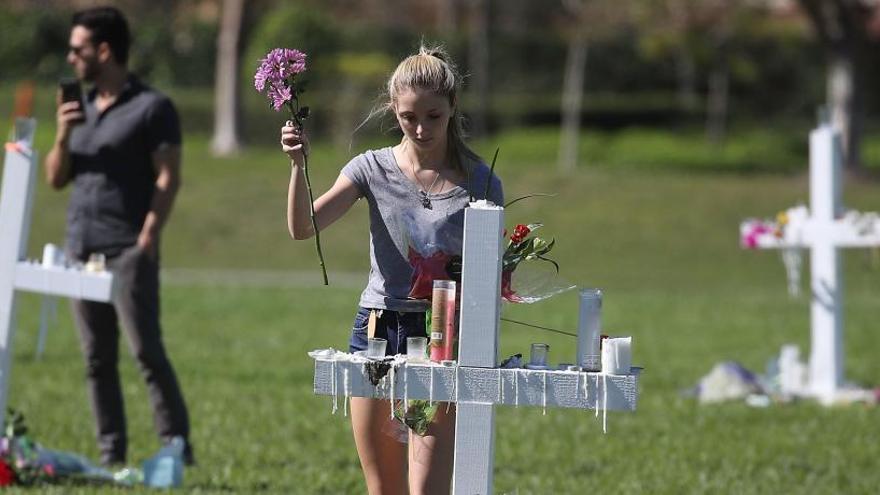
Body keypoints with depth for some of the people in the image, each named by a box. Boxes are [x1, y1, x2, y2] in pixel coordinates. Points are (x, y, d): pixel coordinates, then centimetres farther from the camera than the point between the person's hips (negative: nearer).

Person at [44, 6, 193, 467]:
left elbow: (168, 178, -7)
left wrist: (148, 237, -16)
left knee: (147, 351, -10)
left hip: (128, 250, -6)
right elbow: (56, 178, 18)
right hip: (81, 247, 7)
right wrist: (62, 136, 0)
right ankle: (111, 452, 8)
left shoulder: (152, 108, -2)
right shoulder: (81, 108, 18)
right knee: (97, 359, 5)